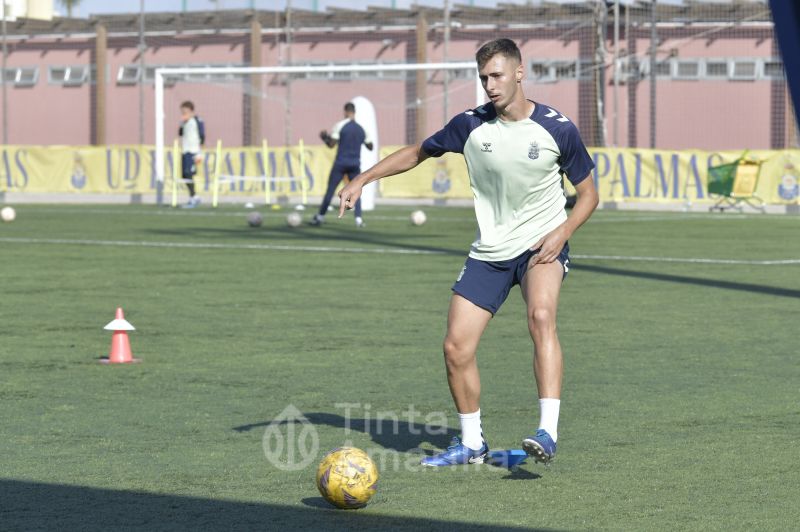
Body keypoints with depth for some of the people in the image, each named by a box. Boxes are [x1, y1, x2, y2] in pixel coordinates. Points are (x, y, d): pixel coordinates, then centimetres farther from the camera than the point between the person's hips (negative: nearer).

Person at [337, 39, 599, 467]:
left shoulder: (558, 129, -10)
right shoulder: (471, 125, -5)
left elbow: (588, 193, 1)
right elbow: (417, 153, 11)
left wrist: (562, 231, -16)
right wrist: (362, 180, 3)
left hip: (540, 244, -4)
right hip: (488, 252, 4)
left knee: (541, 316, -33)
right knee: (456, 349, -3)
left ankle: (547, 433, -39)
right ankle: (471, 444, 18)